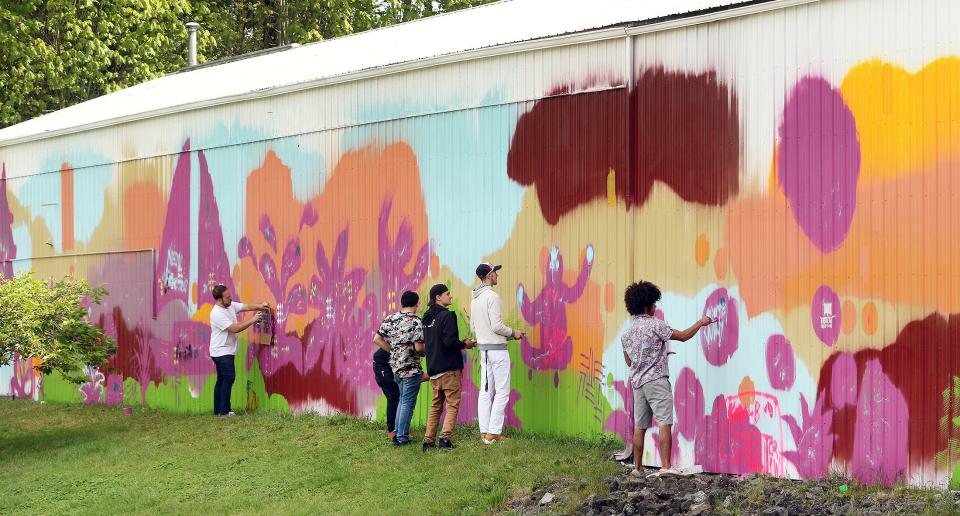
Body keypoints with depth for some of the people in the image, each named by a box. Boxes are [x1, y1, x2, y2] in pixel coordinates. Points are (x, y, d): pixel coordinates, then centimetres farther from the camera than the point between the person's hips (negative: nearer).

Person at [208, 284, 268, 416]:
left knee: (221, 380, 10)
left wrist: (259, 306, -15)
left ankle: (218, 410, 14)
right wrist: (252, 320, -23)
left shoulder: (231, 305, 4)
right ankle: (224, 410, -6)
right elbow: (234, 328, -24)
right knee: (229, 378, -10)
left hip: (226, 351, 9)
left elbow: (246, 307, 4)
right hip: (222, 352, -9)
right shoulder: (217, 314, -22)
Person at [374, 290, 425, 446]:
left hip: (396, 366, 7)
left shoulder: (390, 319, 5)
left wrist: (394, 350, 12)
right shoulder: (416, 321, -13)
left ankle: (398, 434, 22)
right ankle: (402, 438, 4)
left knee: (402, 400, 20)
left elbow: (377, 340, 6)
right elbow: (419, 347, -20)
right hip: (411, 368, -7)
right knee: (408, 403, 1)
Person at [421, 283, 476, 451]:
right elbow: (449, 341, -21)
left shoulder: (427, 318, 12)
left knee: (435, 405, 14)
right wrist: (465, 345, -3)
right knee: (453, 405, -3)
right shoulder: (446, 316, -13)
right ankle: (445, 438, -13)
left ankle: (429, 440, 11)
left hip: (433, 368, 8)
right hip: (449, 368, -8)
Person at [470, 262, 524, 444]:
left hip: (483, 348, 8)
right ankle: (493, 433, -7)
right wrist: (513, 333, -4)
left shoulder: (475, 298, 11)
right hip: (497, 348, -8)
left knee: (486, 390, 9)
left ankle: (484, 432, 9)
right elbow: (497, 325, -20)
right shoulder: (492, 296, -15)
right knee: (502, 392, -4)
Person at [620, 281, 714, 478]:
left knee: (639, 426, 11)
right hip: (656, 380, -7)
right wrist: (700, 323, 11)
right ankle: (665, 466, -20)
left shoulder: (626, 333, 13)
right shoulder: (654, 324, -8)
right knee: (665, 423, -11)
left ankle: (637, 468, 14)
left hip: (637, 382, 7)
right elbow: (683, 336, -4)